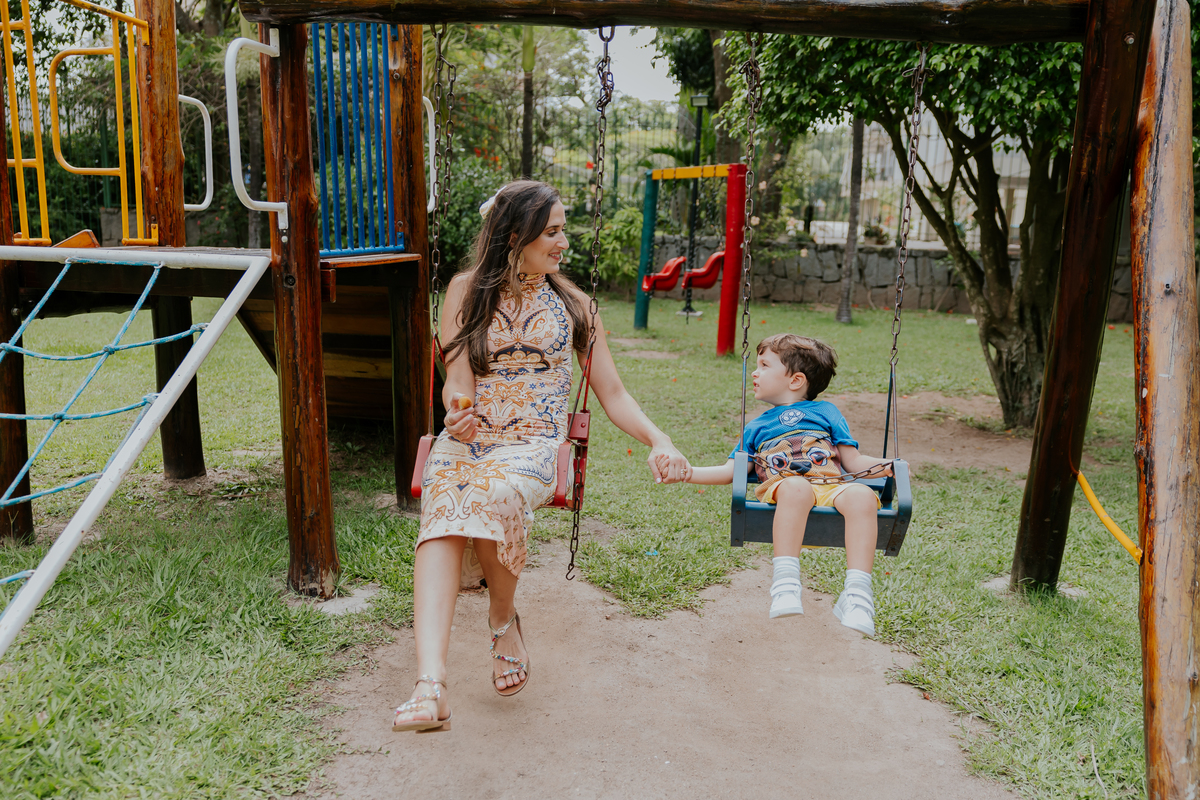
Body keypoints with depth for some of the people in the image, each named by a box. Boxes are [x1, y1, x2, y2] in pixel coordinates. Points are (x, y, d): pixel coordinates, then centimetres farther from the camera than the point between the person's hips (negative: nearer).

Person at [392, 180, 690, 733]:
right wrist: (458, 411, -23)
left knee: (493, 496, -35)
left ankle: (503, 621, -9)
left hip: (533, 447, 0)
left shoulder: (572, 304, 14)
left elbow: (613, 394, 12)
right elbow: (457, 378, 2)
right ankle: (430, 685, -41)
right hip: (463, 443, 1)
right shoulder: (468, 290, 11)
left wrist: (659, 441, -5)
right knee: (443, 523, -32)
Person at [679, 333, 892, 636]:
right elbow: (731, 471, 28)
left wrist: (887, 466, 3)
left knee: (862, 496, -35)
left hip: (831, 488, 0)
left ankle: (857, 594, -40)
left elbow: (853, 461, 21)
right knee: (796, 487, -39)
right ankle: (785, 583, -44)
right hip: (782, 488, 0)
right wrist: (690, 472, 15)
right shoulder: (756, 427, 33)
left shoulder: (825, 412, 28)